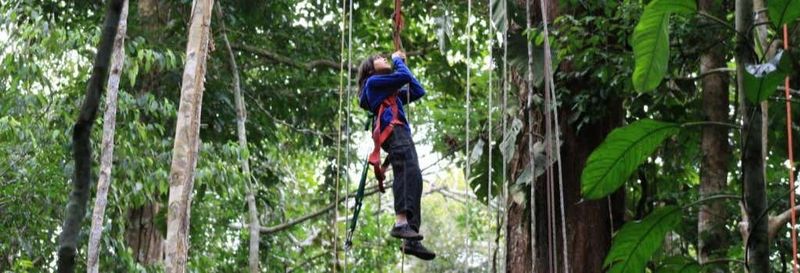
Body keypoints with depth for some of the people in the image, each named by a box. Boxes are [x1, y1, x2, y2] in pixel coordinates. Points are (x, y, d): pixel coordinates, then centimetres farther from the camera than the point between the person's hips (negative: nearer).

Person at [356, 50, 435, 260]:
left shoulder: (393, 92, 36)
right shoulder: (373, 82, 11)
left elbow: (418, 91, 32)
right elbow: (404, 76, -1)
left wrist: (401, 62, 33)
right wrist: (397, 60, 19)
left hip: (402, 135, 9)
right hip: (394, 132, -9)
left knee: (412, 180, -2)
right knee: (409, 172, -31)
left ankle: (411, 240, -11)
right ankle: (401, 223, -49)